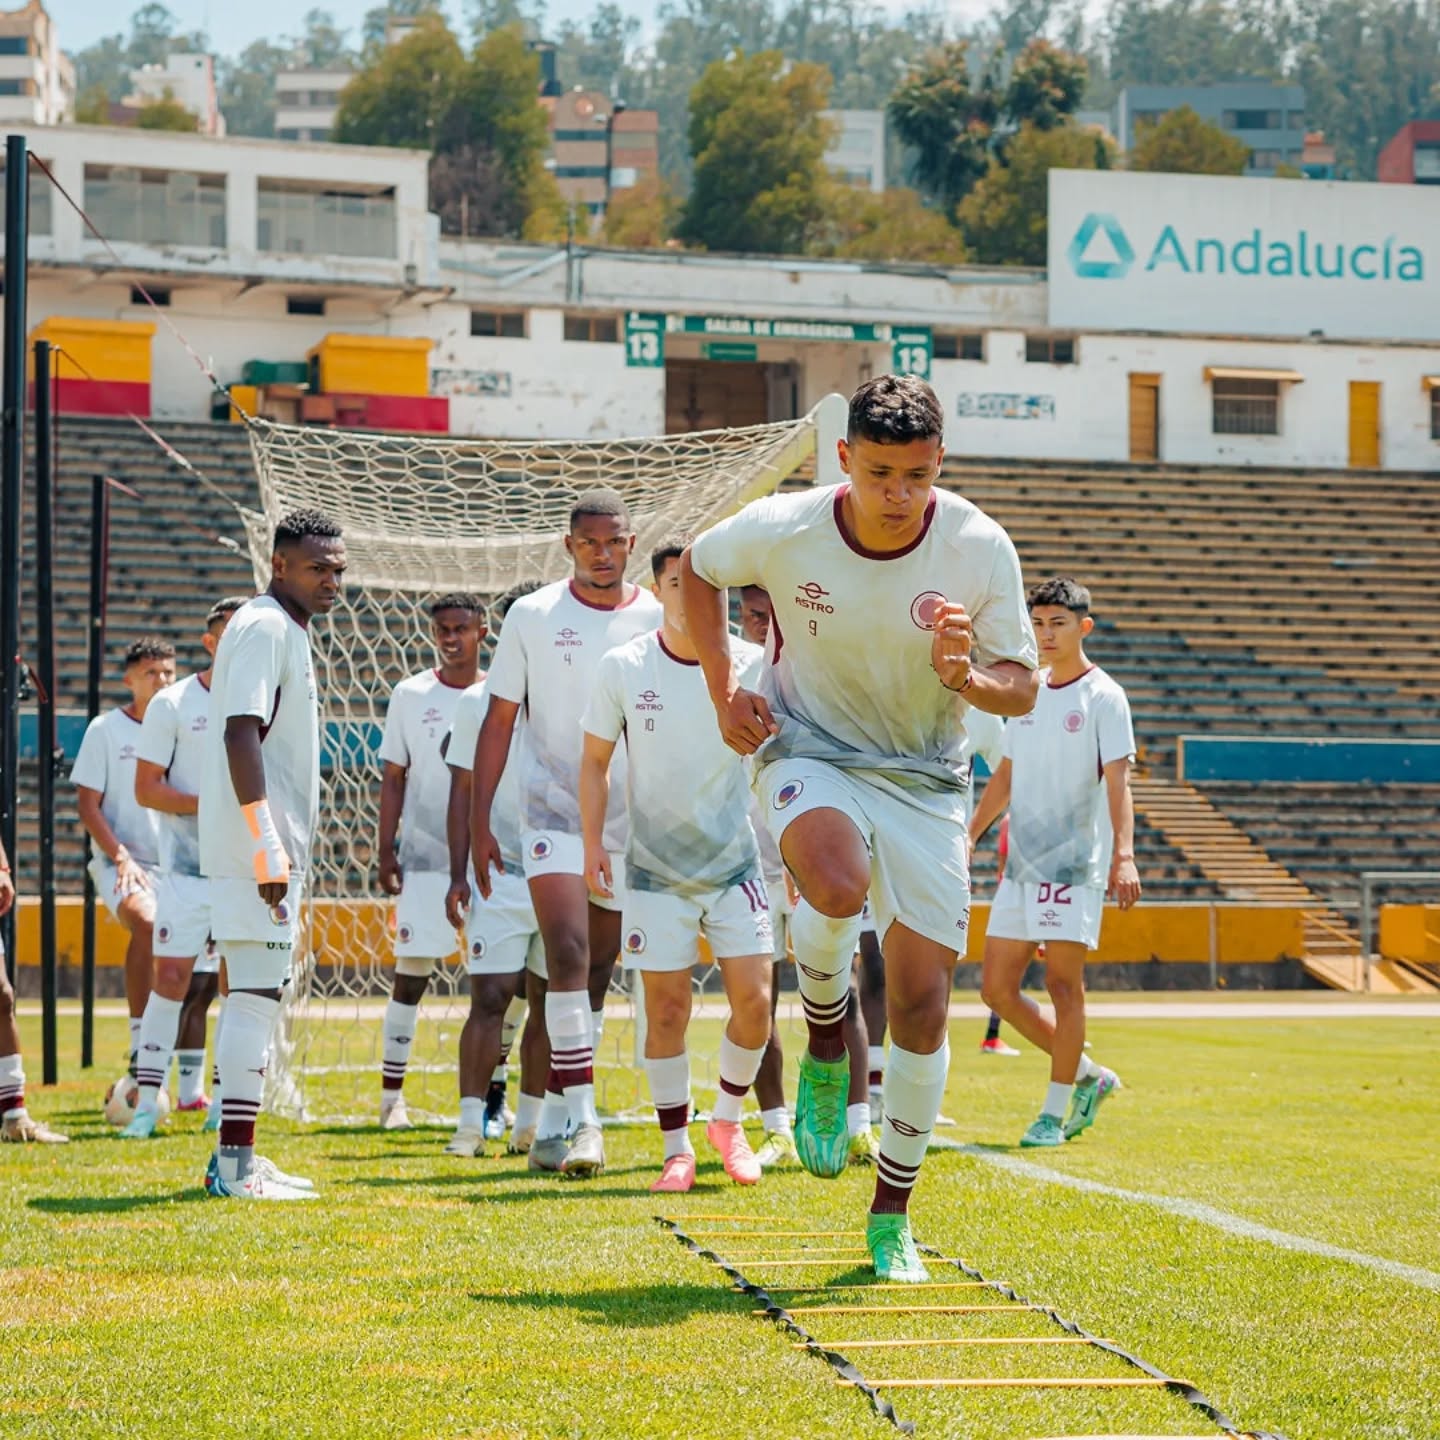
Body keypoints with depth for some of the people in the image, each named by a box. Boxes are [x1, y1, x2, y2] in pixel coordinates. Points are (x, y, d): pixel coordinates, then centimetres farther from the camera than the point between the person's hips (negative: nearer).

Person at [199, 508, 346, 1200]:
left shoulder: (287, 630, 19)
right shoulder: (264, 628, -12)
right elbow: (241, 731, -22)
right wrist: (266, 843, -27)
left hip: (272, 849, 10)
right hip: (257, 847, -10)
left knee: (255, 995, 13)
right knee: (256, 993, -11)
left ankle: (236, 1157, 18)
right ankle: (235, 1164, -11)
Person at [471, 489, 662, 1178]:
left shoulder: (660, 621, 2)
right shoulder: (532, 617, -1)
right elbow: (499, 720, 3)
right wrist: (480, 821, -2)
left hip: (632, 823, 3)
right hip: (552, 810, -2)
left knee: (596, 974, 8)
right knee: (568, 951, -20)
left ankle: (558, 1120, 19)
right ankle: (580, 1118, -21)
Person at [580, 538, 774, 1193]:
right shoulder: (621, 667, -6)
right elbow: (595, 759, 4)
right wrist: (592, 840, -3)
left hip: (735, 864, 1)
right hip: (655, 870, -1)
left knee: (754, 999, -6)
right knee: (667, 1008, -1)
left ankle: (728, 1120, 18)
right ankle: (677, 1149, 11)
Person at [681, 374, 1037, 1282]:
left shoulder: (981, 549, -14)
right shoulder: (782, 530, -15)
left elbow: (1023, 689, -6)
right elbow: (697, 571, 7)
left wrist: (963, 675, -28)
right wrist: (724, 690, -1)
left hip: (927, 781, 2)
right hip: (810, 753, -2)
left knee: (923, 998, -4)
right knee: (838, 886, -36)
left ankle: (892, 1216, 13)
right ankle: (825, 1046, -4)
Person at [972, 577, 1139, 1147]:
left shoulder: (1103, 697, -6)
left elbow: (1117, 780, -15)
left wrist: (1124, 854, -26)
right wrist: (969, 835, 16)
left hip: (1076, 862, -7)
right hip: (1021, 864, 7)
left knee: (1062, 983, -6)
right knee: (996, 987, 4)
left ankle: (1056, 1111, 4)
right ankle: (1087, 1075, 18)